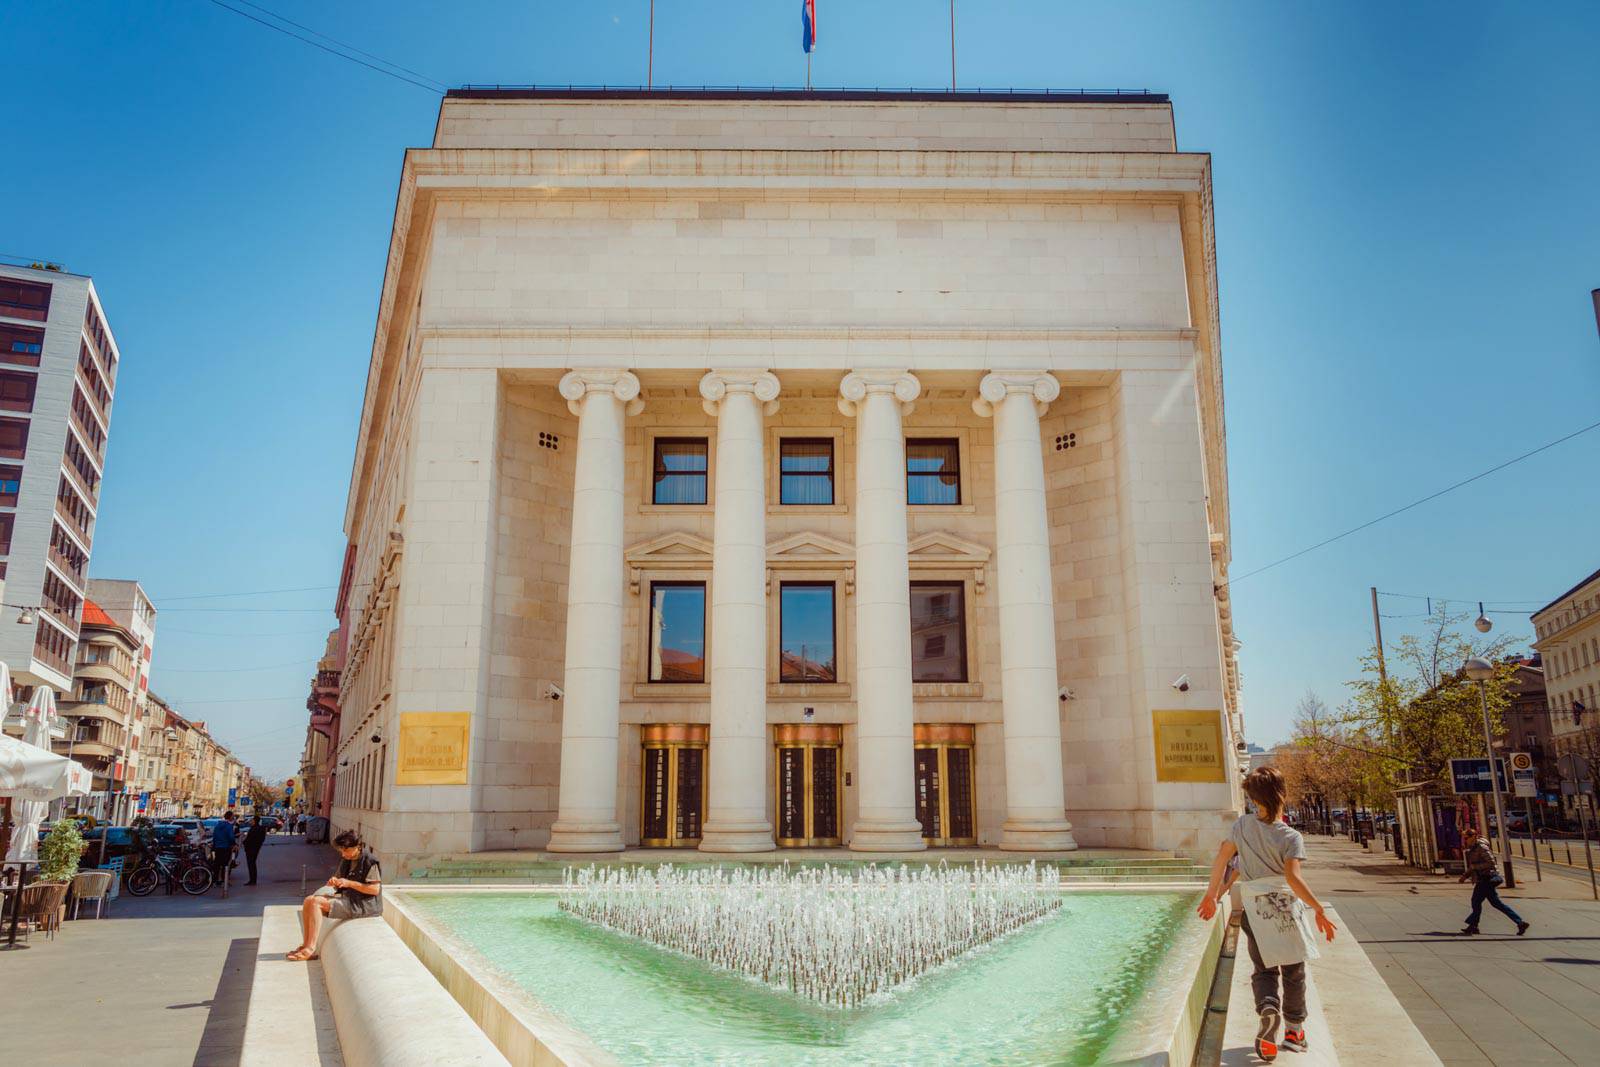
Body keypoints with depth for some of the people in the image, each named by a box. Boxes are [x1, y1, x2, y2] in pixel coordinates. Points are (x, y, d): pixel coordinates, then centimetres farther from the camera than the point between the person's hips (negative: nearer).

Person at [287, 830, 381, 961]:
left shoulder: (369, 861, -12)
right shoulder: (346, 860, 13)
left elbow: (375, 889, -18)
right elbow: (338, 877, 24)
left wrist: (349, 883, -19)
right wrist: (334, 881, -2)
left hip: (362, 904, -9)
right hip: (346, 898, 9)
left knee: (316, 902, -21)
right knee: (308, 901, -6)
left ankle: (310, 949, -20)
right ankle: (305, 945, -6)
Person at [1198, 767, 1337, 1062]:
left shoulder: (1243, 825, -2)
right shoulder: (1291, 836, -11)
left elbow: (1222, 859, 0)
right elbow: (1293, 878, -21)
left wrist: (1211, 895, 11)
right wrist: (1319, 910, -15)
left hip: (1253, 906, 2)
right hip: (1285, 906, -2)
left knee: (1264, 969, 10)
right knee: (1293, 971, 16)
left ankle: (1267, 1006, -20)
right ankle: (1294, 1031, 25)